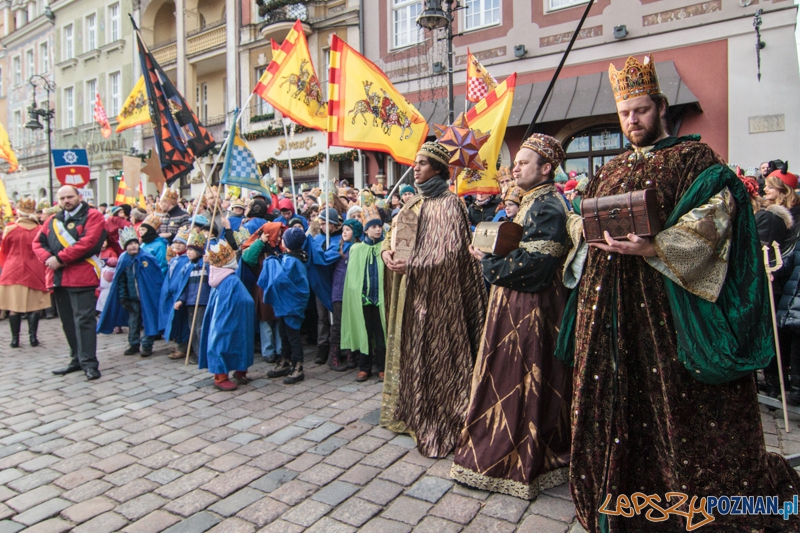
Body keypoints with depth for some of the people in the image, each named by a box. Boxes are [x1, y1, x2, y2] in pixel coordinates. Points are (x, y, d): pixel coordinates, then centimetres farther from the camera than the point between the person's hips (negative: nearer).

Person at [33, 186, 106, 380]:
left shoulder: (92, 216, -1)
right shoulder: (52, 220, 20)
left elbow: (87, 242, -14)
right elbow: (38, 242, 12)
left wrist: (59, 258, -15)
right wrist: (48, 258, -9)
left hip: (81, 276, -7)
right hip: (58, 277, 7)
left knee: (83, 319, -8)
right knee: (67, 321, 12)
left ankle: (89, 363, -5)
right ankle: (77, 359, 21)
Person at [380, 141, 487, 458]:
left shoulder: (448, 203, -9)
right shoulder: (414, 203, 14)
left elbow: (450, 252, -19)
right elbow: (392, 232, 13)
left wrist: (413, 265, -24)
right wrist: (386, 251, -8)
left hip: (435, 294, -8)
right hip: (408, 291, 8)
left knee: (432, 353, -1)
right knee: (409, 348, 14)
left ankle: (435, 424, 12)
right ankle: (409, 411, 29)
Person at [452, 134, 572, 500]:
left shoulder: (548, 207, -15)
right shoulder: (531, 202, 15)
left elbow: (534, 264, -23)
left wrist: (487, 261, -12)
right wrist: (490, 255, 2)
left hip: (531, 308, -10)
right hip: (514, 305, 10)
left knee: (524, 382, 2)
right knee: (508, 378, 16)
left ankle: (519, 461, 17)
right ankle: (509, 451, 31)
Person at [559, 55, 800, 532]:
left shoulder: (694, 158, 2)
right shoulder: (611, 171, 20)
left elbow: (713, 217, -13)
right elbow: (584, 225, 21)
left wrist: (654, 248, -25)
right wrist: (591, 233, -2)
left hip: (662, 301, -5)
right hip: (607, 305, 6)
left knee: (673, 402, -1)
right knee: (613, 401, 10)